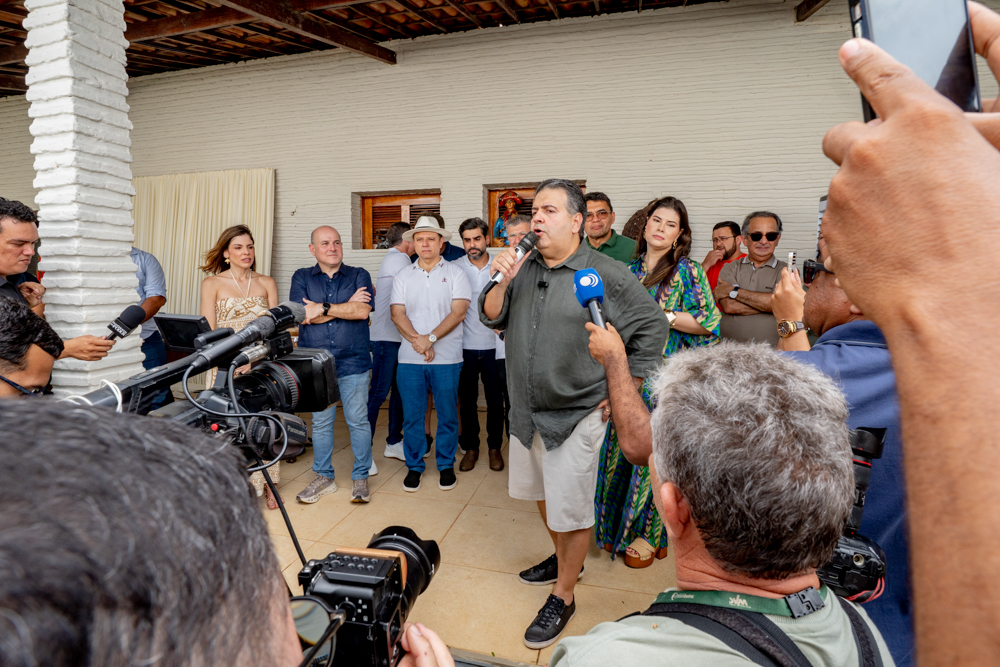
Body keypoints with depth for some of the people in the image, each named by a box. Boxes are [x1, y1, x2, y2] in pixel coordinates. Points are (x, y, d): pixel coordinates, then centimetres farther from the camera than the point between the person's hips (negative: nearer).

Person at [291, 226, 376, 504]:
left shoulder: (359, 276, 5)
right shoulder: (301, 278, 8)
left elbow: (362, 311, -12)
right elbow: (301, 315, -8)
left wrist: (322, 308, -10)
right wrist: (346, 306, -10)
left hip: (353, 362, -1)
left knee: (358, 420, 4)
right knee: (320, 422, 11)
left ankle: (361, 477, 19)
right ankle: (323, 477, 26)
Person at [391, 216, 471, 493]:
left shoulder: (455, 272, 4)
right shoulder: (403, 276, 11)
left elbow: (458, 312, -7)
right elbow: (397, 314, 2)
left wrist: (431, 337, -15)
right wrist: (417, 341, -13)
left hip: (447, 358, -2)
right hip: (409, 358, 2)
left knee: (447, 415, 6)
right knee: (411, 415, 7)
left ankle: (446, 465, 23)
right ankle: (414, 466, 22)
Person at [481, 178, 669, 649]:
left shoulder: (606, 274, -14)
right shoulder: (524, 266, 3)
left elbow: (652, 326, -8)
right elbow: (492, 318, 4)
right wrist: (503, 283, -16)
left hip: (576, 415, -6)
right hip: (527, 411, 7)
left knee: (571, 510, 6)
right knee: (542, 494, 23)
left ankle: (563, 597, 26)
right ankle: (563, 559, 48)